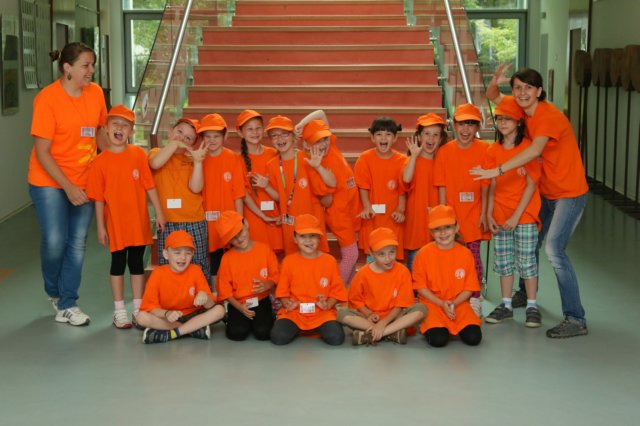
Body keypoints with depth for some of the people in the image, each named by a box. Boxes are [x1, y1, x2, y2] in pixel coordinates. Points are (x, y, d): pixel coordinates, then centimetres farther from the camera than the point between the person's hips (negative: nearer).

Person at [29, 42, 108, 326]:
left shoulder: (95, 93, -2)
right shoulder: (47, 98, -16)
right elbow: (42, 152, -16)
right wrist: (68, 187, -20)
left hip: (84, 180, 4)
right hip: (49, 181, -4)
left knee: (77, 243, 2)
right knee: (54, 241, -7)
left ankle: (67, 305, 14)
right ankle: (54, 291, 22)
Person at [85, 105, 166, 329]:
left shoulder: (138, 154, -3)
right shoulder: (101, 161, -7)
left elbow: (149, 186, 1)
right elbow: (98, 198, -4)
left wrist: (158, 212, 0)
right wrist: (100, 227, -4)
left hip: (139, 221, 1)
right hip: (115, 223, -1)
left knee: (137, 263, 11)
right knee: (118, 264, 9)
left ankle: (138, 308, 23)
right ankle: (119, 310, 19)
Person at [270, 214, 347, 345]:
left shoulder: (329, 261, 2)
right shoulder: (288, 261, 3)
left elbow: (337, 289, 4)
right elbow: (282, 290, 7)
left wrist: (328, 304, -15)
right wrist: (287, 303, -13)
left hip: (322, 312, -1)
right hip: (294, 312, 1)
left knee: (336, 338, -27)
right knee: (278, 337, -25)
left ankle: (320, 328, 9)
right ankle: (297, 329, 9)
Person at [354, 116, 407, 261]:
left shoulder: (401, 161, -3)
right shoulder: (365, 158, -4)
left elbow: (402, 190, -2)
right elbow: (363, 186, -4)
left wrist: (400, 210, -13)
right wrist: (367, 207, -15)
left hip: (392, 216, 0)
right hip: (372, 215, 0)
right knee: (372, 255, 7)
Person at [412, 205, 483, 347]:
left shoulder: (465, 253, -1)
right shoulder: (424, 253, -5)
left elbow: (469, 287, 2)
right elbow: (420, 286, -2)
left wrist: (453, 304, -13)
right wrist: (441, 303, -13)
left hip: (459, 304, 2)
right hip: (432, 304, -2)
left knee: (473, 338, -20)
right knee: (438, 339, -27)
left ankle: (456, 327, 13)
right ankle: (429, 327, 9)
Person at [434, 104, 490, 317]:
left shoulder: (484, 149, -4)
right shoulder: (444, 151, -1)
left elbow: (485, 185, -4)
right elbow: (442, 187, 0)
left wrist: (483, 213, -6)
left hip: (474, 214, -1)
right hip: (451, 214, 1)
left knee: (474, 255, 2)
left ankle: (475, 299, 14)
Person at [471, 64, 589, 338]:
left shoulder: (550, 116, -22)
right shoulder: (523, 111, 2)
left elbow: (534, 151, -37)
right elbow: (493, 97, 12)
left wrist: (497, 171, -42)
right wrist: (496, 82, -13)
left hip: (569, 193, -8)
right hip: (546, 192, 8)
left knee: (554, 249, -19)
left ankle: (576, 320, -15)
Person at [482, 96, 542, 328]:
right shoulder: (493, 151, 6)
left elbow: (531, 185, -10)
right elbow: (492, 186, 8)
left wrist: (516, 216, -14)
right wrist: (489, 214, -1)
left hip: (524, 215, -4)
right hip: (500, 217, 4)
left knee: (527, 261, 1)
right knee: (503, 261, 10)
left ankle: (532, 306, 11)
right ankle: (506, 305, 20)